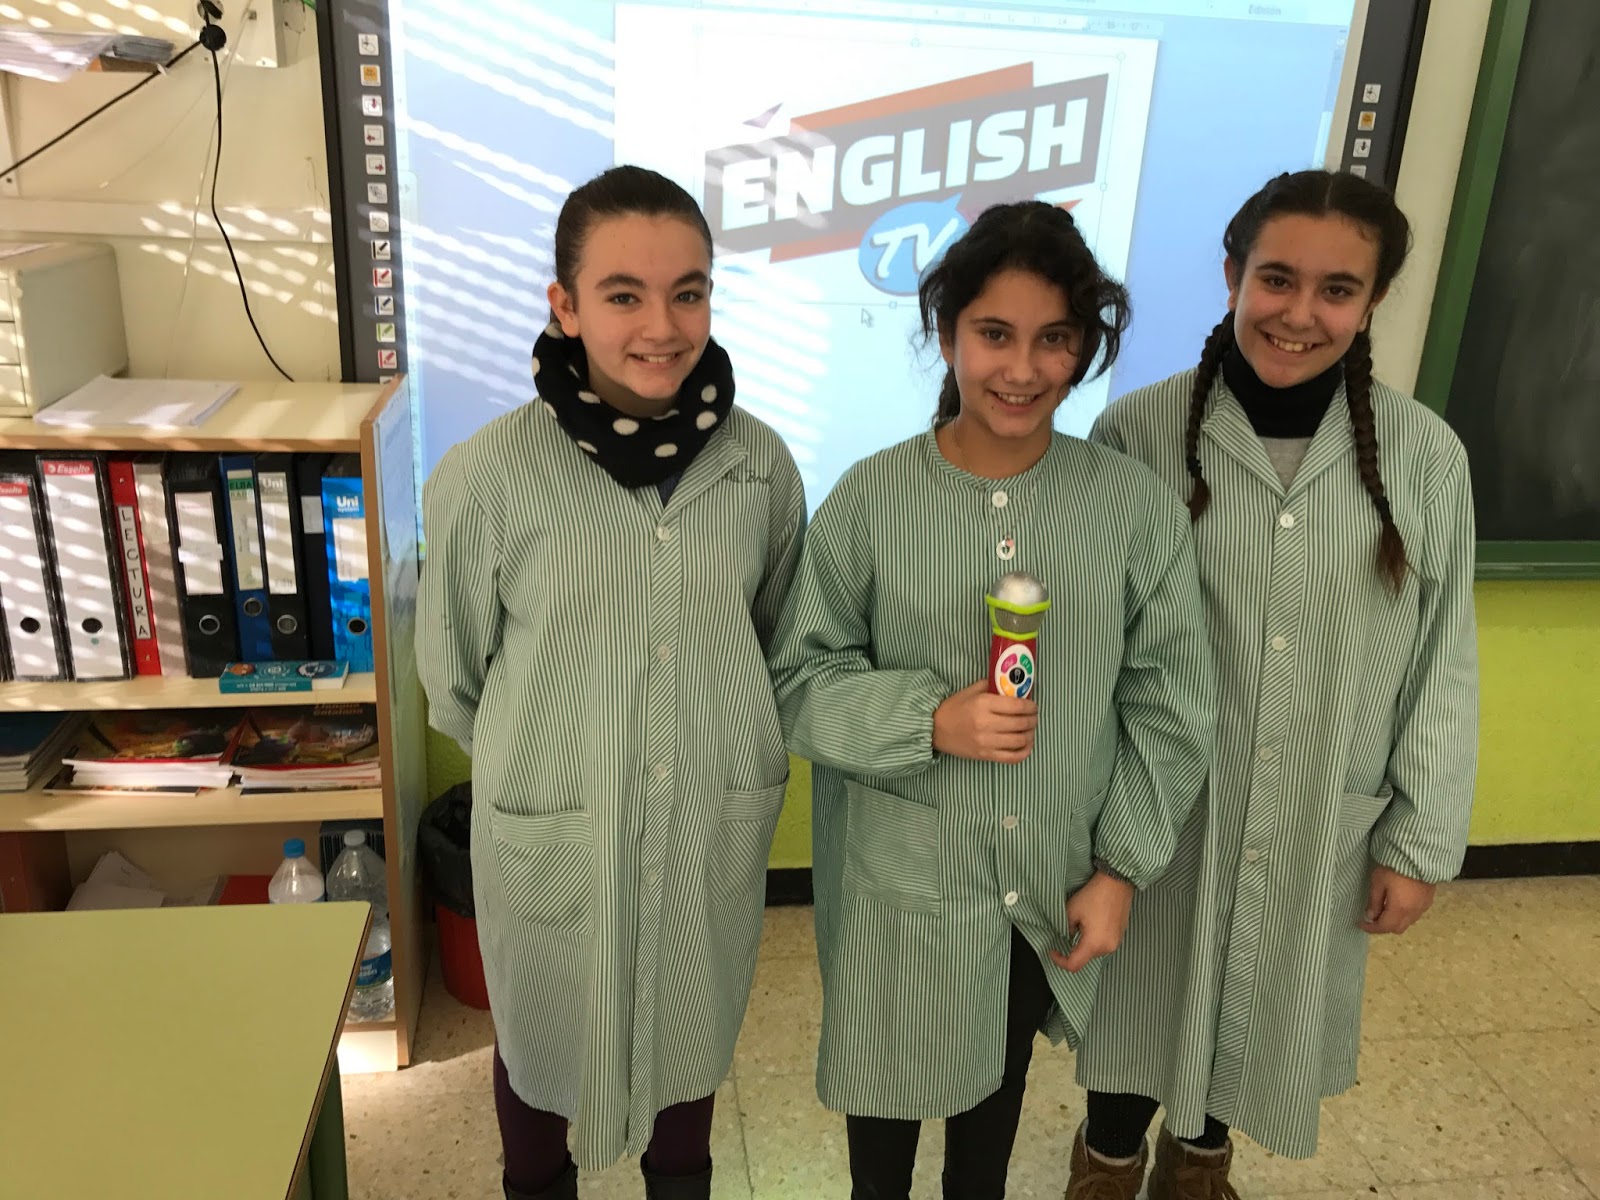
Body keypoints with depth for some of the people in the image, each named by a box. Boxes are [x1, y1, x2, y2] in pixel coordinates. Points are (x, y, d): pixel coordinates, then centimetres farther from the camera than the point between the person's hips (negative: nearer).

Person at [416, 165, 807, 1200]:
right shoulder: (488, 475, -19)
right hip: (551, 834, -2)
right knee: (546, 1044, 24)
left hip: (717, 824, 2)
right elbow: (453, 673, -3)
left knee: (691, 1036, 26)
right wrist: (548, 759, 7)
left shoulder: (761, 465, -10)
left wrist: (724, 747, 9)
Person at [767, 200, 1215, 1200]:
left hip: (1054, 882, 2)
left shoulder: (1140, 507, -11)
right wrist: (932, 720, -24)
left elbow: (1170, 707, -4)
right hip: (899, 880, -1)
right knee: (889, 1077, 22)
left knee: (1000, 1076, 27)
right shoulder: (870, 500, -14)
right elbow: (803, 678, -9)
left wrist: (1121, 867, -4)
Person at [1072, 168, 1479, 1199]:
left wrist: (1422, 841, 1)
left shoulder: (1425, 456, -8)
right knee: (1143, 999, 18)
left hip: (1323, 827, 2)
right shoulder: (1139, 432, -13)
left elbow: (1443, 665, -1)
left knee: (1268, 1007, 23)